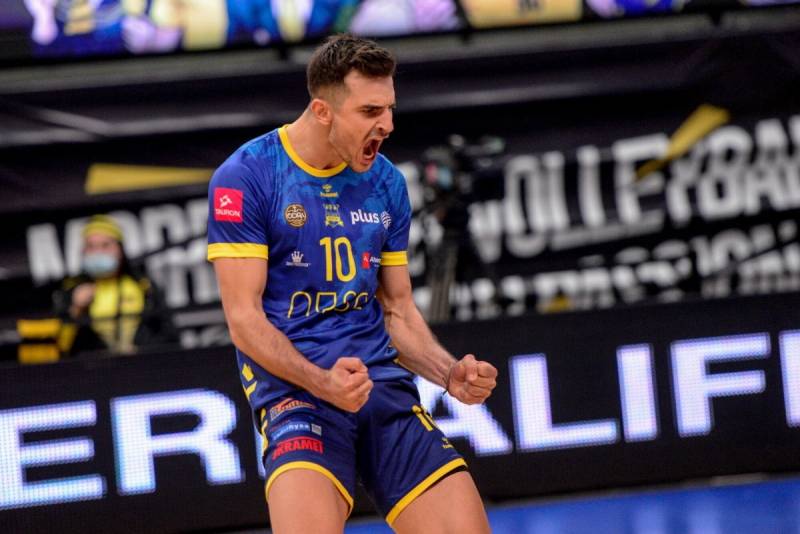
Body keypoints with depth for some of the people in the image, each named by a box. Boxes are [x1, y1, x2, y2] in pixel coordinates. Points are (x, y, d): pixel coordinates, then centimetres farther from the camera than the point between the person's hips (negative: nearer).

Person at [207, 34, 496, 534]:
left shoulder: (387, 182, 12)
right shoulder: (246, 177, -4)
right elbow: (244, 317, -8)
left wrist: (449, 373, 0)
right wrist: (321, 380, -22)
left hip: (383, 379, 5)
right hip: (293, 381, -5)